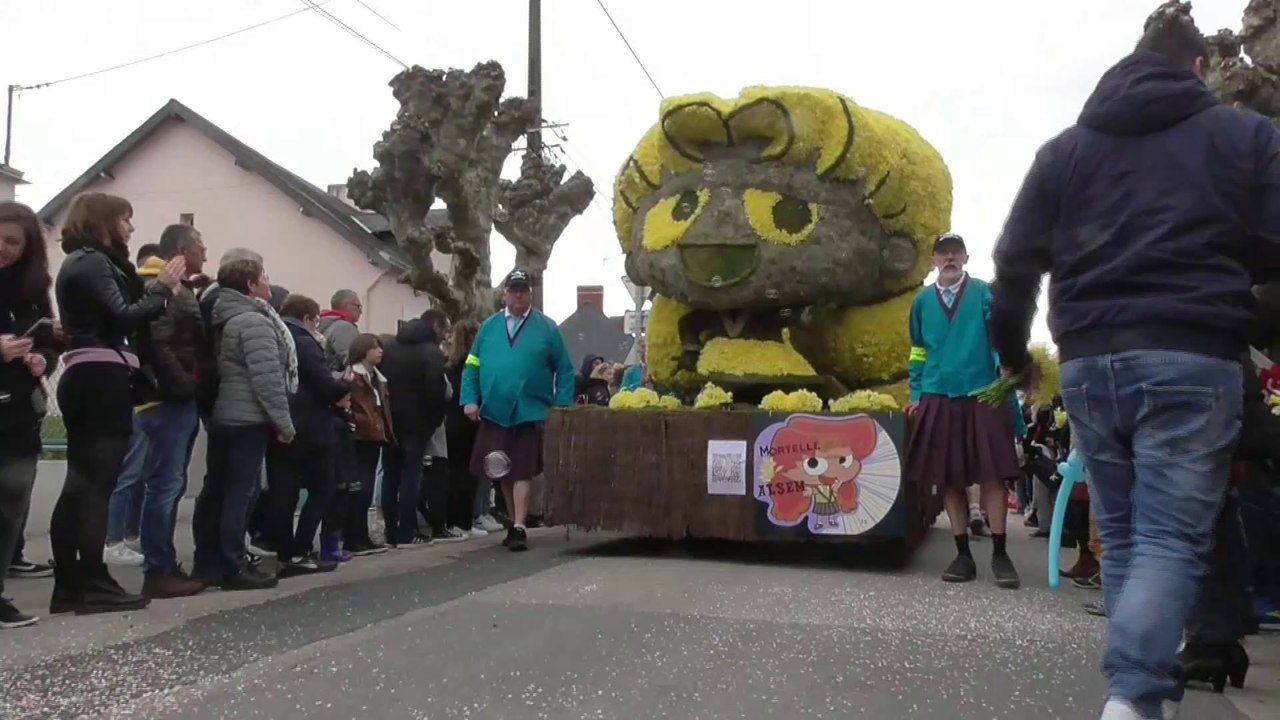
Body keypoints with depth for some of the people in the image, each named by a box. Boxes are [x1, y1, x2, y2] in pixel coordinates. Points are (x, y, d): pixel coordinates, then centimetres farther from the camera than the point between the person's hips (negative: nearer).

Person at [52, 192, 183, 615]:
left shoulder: (82, 262, 23)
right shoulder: (94, 262, -8)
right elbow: (124, 318, -17)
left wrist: (153, 289, 10)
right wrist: (163, 288, -7)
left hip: (86, 380, 10)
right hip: (102, 381, -10)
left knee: (81, 484, 8)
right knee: (98, 484, -9)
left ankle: (69, 586, 11)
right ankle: (95, 586, -8)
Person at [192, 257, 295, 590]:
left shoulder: (227, 319, 16)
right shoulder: (255, 321, -13)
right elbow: (268, 378, -20)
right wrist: (284, 422, -15)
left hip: (222, 416, 10)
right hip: (248, 419, -10)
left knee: (216, 490, 11)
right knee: (241, 492, -6)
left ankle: (208, 563, 17)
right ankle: (233, 567, -3)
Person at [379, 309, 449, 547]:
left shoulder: (390, 347, 13)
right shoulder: (432, 353, -11)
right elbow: (435, 391, -18)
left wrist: (385, 413, 13)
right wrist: (437, 418, -2)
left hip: (391, 420, 6)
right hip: (417, 422, -6)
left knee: (391, 476, 9)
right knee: (410, 476, -2)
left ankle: (391, 532, 12)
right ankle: (406, 533, -1)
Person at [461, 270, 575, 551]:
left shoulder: (547, 328, 2)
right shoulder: (489, 327, 10)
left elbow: (564, 371, 2)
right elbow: (472, 366, 10)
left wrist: (562, 408, -6)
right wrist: (470, 400, -2)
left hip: (529, 412, -3)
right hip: (493, 412, 3)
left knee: (522, 472, -5)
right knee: (503, 472, 10)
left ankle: (519, 529, -2)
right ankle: (516, 523, 24)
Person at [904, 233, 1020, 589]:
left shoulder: (984, 293, 4)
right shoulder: (923, 301, 12)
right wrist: (917, 394, 9)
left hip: (983, 395, -3)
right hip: (938, 399, 3)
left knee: (992, 475, -3)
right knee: (949, 479, 4)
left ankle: (999, 554, 6)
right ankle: (963, 554, 13)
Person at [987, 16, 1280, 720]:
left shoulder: (1064, 147, 14)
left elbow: (1017, 260, 10)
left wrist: (1013, 351, 22)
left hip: (1089, 360, 3)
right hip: (1190, 358, -3)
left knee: (1122, 536, 13)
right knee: (1172, 538, -5)